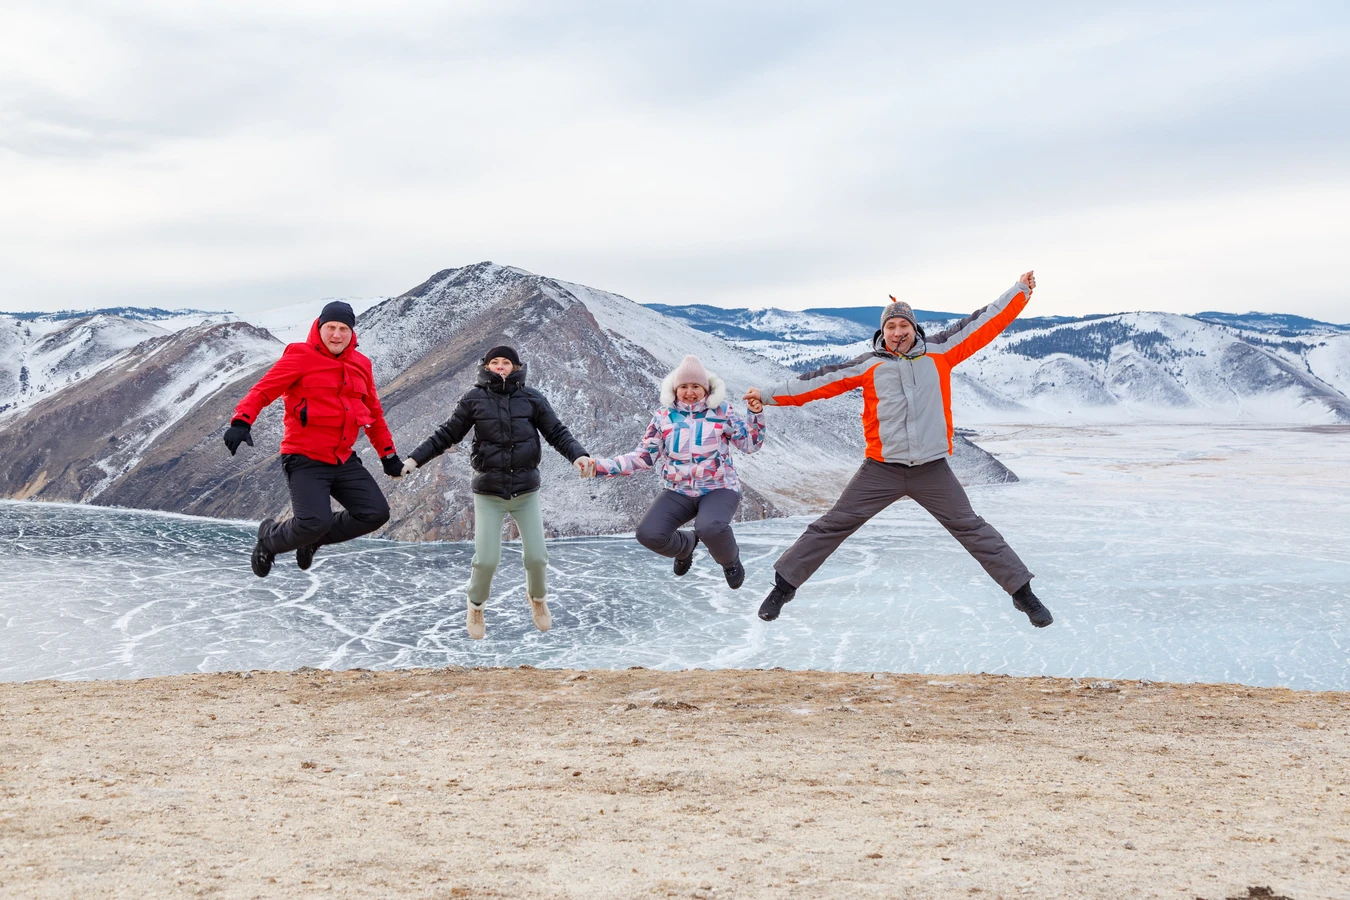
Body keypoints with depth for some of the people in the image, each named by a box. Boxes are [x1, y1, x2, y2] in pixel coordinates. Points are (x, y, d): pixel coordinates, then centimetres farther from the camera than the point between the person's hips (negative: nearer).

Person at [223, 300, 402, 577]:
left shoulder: (361, 365, 11)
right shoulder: (301, 357, -7)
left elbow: (374, 413, 21)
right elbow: (263, 390, -12)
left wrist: (388, 455, 21)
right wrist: (242, 422, -29)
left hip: (344, 460, 6)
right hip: (305, 460, -6)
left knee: (376, 513, -3)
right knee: (316, 522, -22)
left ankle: (314, 539, 19)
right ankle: (270, 538, 13)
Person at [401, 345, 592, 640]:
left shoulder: (531, 399, -1)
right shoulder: (473, 399, -3)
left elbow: (557, 433, -1)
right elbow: (446, 435, 2)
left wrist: (577, 455, -19)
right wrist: (414, 460, -6)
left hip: (526, 492, 1)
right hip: (488, 493, -1)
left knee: (536, 557, -1)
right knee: (486, 560, -9)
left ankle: (537, 597, 34)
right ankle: (476, 604, 24)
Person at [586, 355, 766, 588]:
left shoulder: (721, 410, -3)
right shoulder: (664, 416, 1)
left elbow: (750, 444, 1)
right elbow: (643, 456, 3)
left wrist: (756, 413, -17)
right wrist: (602, 467, -10)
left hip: (719, 488, -3)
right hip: (679, 492, 3)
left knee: (710, 528, -37)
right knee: (648, 534, -20)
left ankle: (730, 561, 1)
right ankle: (684, 547, 18)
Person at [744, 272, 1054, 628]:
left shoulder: (939, 353, 2)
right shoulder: (869, 365, 0)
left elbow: (983, 324, 6)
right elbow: (824, 380, -1)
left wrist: (1019, 291, 8)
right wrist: (770, 395, -3)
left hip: (933, 470, 0)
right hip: (881, 469, 0)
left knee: (972, 529, 5)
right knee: (833, 526, 1)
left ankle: (1021, 590, 16)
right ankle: (785, 584, 13)